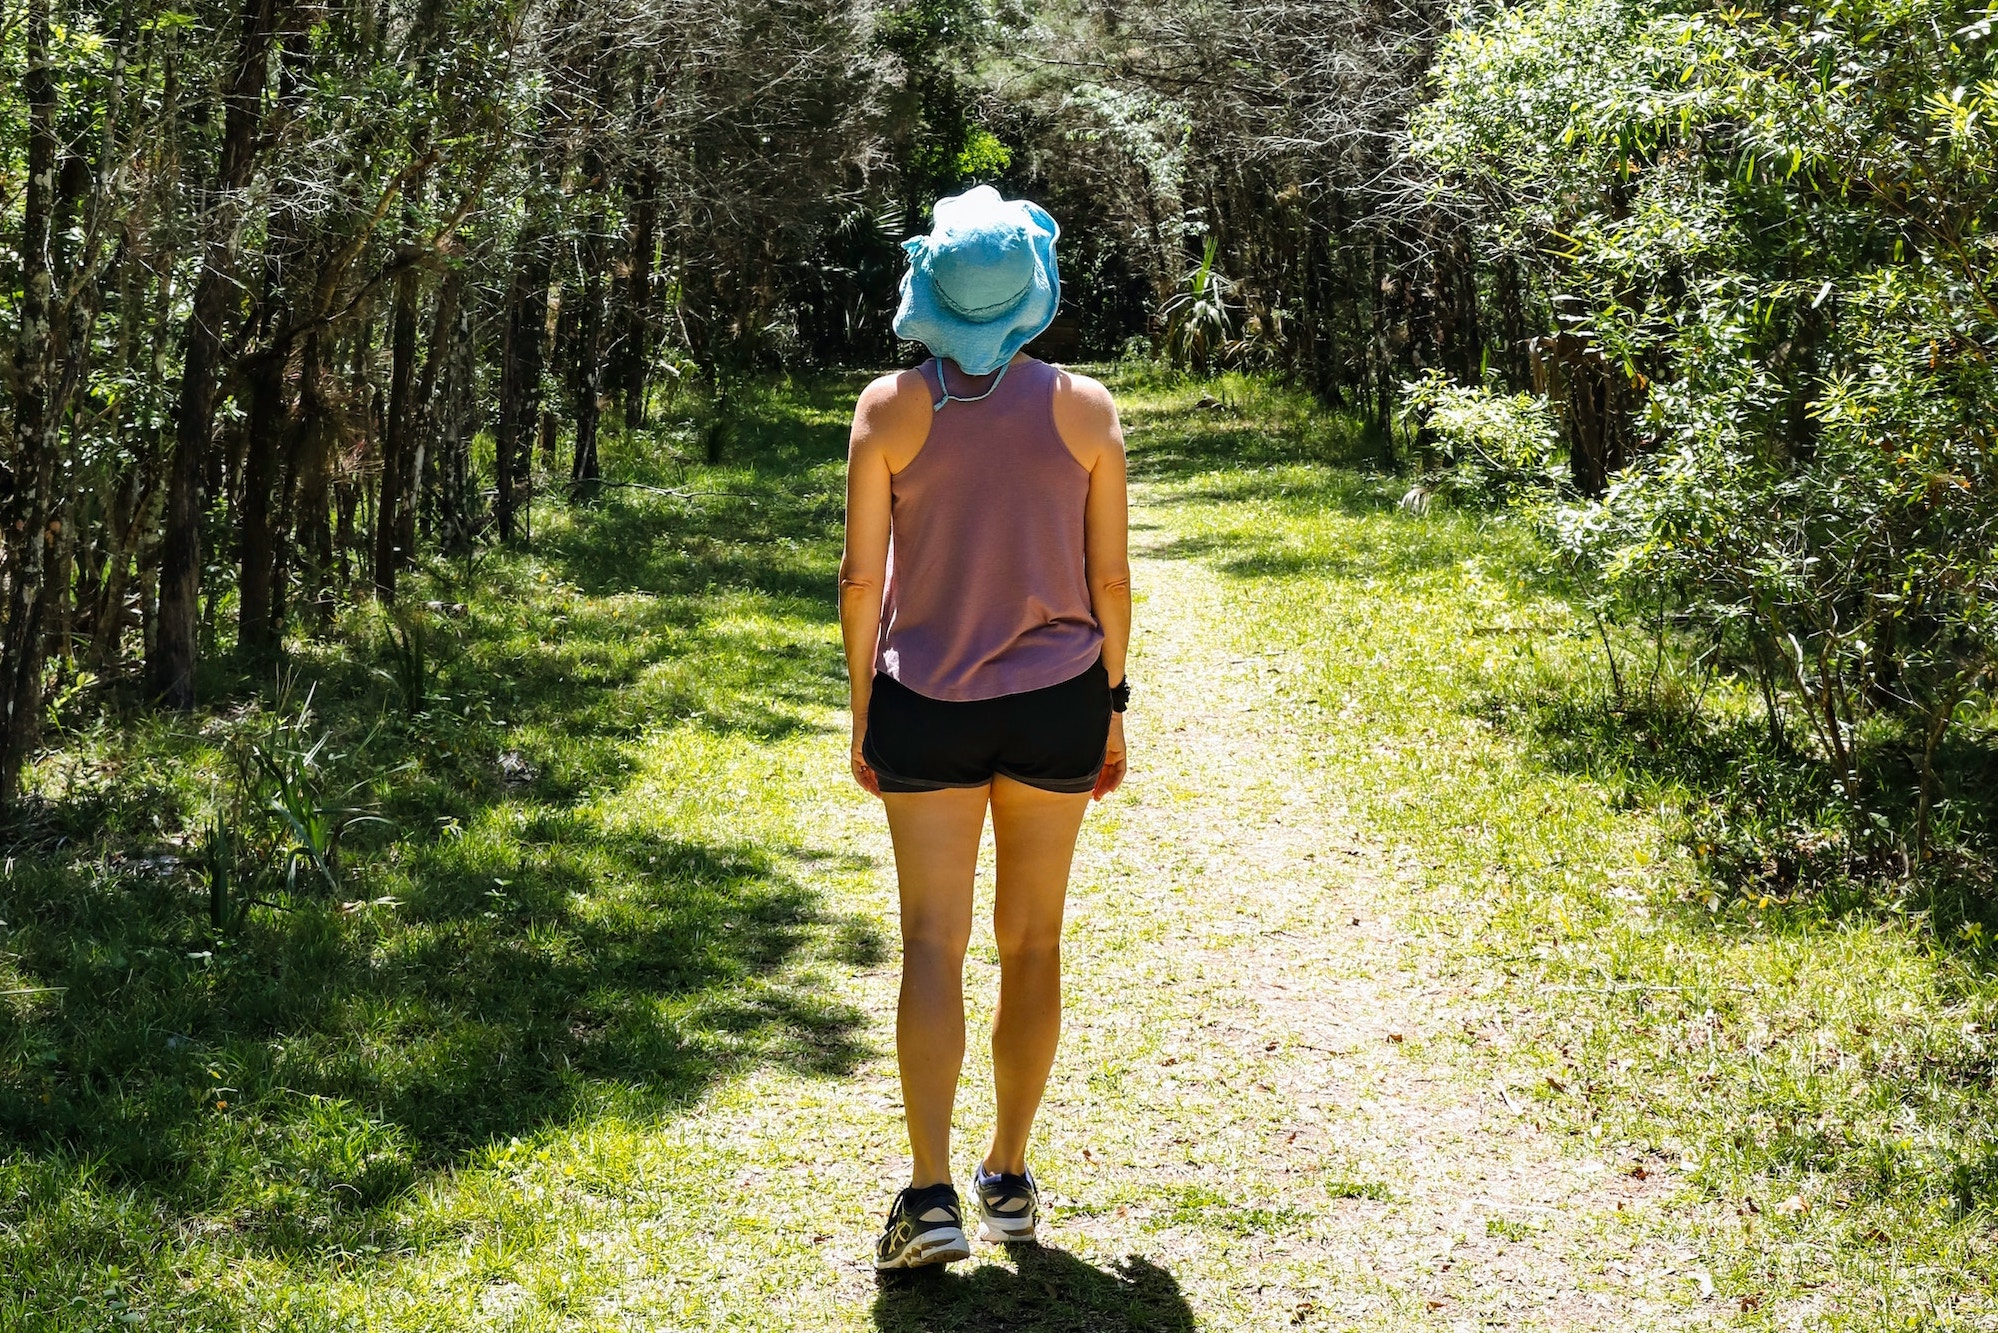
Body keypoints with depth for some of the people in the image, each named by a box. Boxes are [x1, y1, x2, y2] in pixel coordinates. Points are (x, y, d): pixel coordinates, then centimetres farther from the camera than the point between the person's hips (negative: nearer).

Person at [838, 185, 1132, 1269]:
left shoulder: (890, 409, -5)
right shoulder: (1085, 409, -3)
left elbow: (861, 579, -4)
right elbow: (1110, 581, -1)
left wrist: (863, 713, 6)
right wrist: (1111, 708, 10)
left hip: (925, 703, -1)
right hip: (1056, 701, 1)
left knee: (933, 944, 2)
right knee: (1033, 942, 12)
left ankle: (931, 1194, -9)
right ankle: (1009, 1177, 22)